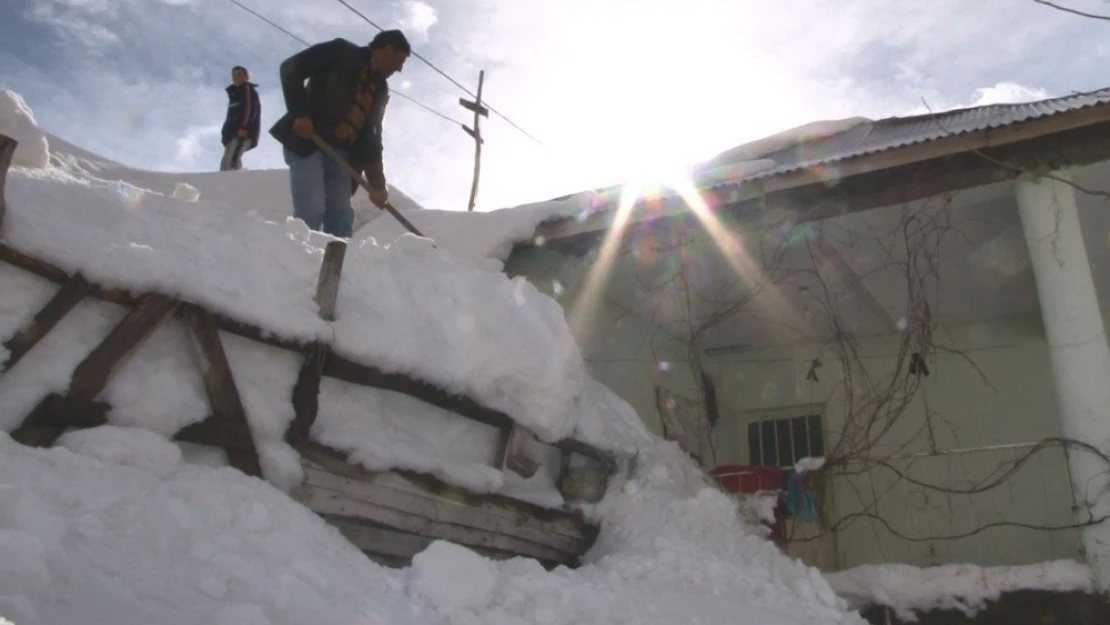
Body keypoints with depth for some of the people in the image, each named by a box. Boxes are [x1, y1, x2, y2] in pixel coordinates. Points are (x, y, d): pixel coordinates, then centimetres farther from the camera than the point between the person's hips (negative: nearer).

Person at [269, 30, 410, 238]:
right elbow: (291, 68, -7)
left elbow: (371, 137, 16)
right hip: (306, 143, -7)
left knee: (341, 218, 0)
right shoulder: (342, 52, 1)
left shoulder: (380, 90, 19)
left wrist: (377, 183, 6)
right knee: (312, 210, -19)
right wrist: (300, 113, -17)